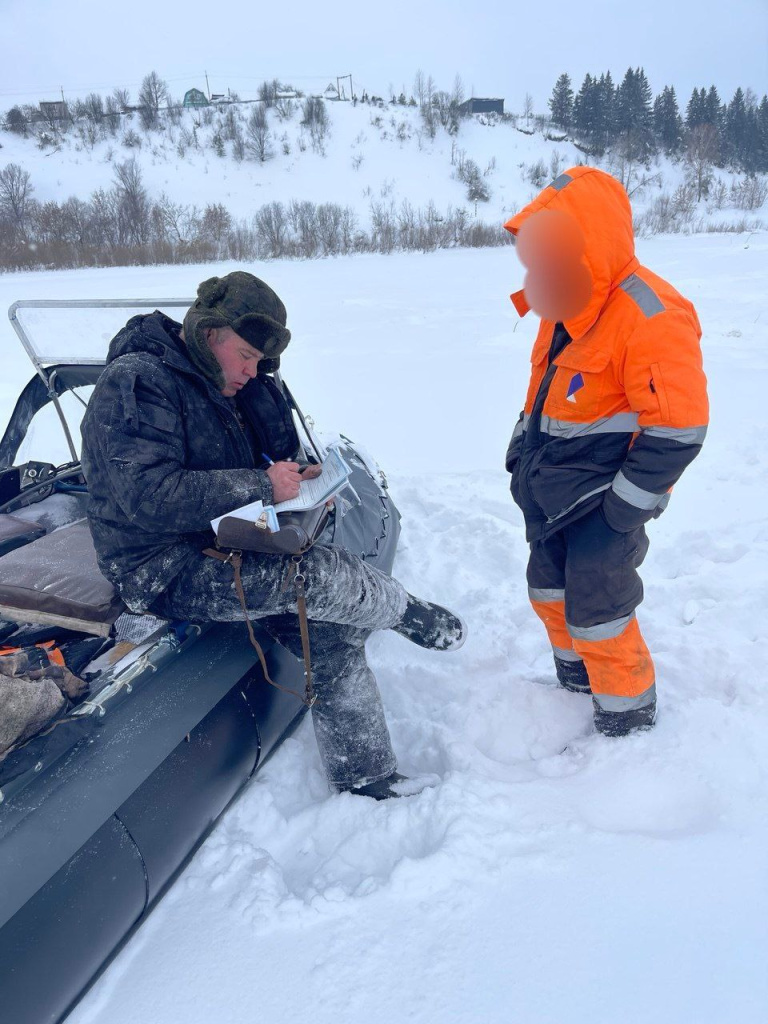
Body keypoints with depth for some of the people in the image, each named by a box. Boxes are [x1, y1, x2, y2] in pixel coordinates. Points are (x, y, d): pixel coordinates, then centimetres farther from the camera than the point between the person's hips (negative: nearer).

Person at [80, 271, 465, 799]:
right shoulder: (137, 380, -15)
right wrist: (262, 486, -25)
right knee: (316, 572, -27)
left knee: (333, 635, -5)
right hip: (165, 571, -8)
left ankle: (369, 785, 6)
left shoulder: (219, 385, 14)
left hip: (224, 547, 9)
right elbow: (149, 496, -27)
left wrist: (293, 480, -2)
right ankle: (406, 612, 4)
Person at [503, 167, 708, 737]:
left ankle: (628, 714, 25)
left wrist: (624, 507, -19)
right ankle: (577, 683, 43)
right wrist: (522, 445, 15)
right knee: (549, 592, 18)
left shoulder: (652, 320, -23)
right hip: (552, 487, 9)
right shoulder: (564, 305, 5)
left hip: (604, 496, -9)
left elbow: (679, 429, -23)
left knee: (596, 610, -1)